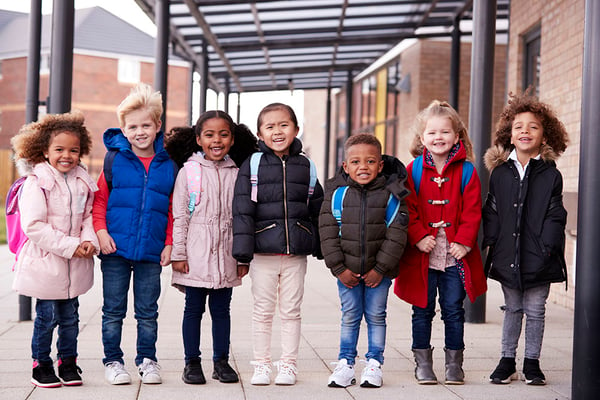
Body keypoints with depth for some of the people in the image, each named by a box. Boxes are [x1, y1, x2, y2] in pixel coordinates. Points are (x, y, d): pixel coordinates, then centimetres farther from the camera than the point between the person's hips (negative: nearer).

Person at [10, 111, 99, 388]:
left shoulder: (83, 182, 5)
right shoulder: (37, 183, -13)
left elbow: (89, 216, 12)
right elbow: (33, 226, -18)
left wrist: (89, 241, -9)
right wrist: (70, 246, -20)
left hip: (75, 265, 5)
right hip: (45, 262, -5)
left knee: (70, 316, 12)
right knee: (47, 316, 2)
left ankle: (68, 362, 27)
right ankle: (41, 365, 18)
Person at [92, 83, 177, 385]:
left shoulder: (169, 164, 3)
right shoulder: (114, 159, -1)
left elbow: (174, 209, 7)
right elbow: (99, 198, 4)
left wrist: (170, 243, 1)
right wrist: (100, 231, -8)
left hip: (151, 250, 1)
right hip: (116, 247, -1)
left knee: (148, 311, 10)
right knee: (113, 309, 8)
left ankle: (147, 360, 23)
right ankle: (113, 360, 19)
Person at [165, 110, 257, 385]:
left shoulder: (236, 174, 7)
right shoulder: (189, 171, -1)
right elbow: (179, 216, -1)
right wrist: (178, 253, -5)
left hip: (226, 255, 2)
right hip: (196, 255, -2)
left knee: (222, 309, 9)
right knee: (194, 309, 5)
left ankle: (221, 361, 19)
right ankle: (192, 362, 14)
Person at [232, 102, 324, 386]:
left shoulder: (305, 166, 7)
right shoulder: (252, 165, -1)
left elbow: (317, 208, 13)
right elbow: (242, 209, -4)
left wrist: (320, 246, 12)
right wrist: (243, 249, -11)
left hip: (296, 252, 2)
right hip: (263, 251, -1)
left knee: (291, 311, 8)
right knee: (263, 311, 7)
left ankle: (288, 364, 18)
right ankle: (261, 365, 17)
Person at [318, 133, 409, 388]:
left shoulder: (391, 194, -8)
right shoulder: (336, 193, -5)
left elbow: (396, 234, -9)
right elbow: (328, 232, -5)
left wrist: (380, 268, -12)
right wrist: (339, 268, -10)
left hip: (379, 269, -1)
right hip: (347, 269, 1)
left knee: (376, 316, 7)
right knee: (350, 316, 9)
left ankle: (374, 364, 17)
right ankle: (346, 363, 19)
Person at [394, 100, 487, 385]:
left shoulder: (466, 172, 1)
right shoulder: (413, 171, 2)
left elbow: (472, 211, -2)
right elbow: (407, 209, -2)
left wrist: (464, 241, -12)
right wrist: (419, 236, -13)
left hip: (455, 254, 0)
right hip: (422, 254, 0)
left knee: (454, 310, 7)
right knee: (423, 311, 8)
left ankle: (454, 364, 18)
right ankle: (423, 364, 19)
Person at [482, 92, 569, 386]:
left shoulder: (550, 175, -1)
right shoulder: (500, 173, 4)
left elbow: (554, 215, -3)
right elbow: (491, 211, 6)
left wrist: (548, 247, -11)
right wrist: (491, 240, -3)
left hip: (538, 258, -2)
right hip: (507, 256, 2)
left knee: (535, 311, 7)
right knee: (512, 309, 12)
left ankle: (532, 362, 20)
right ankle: (507, 360, 23)